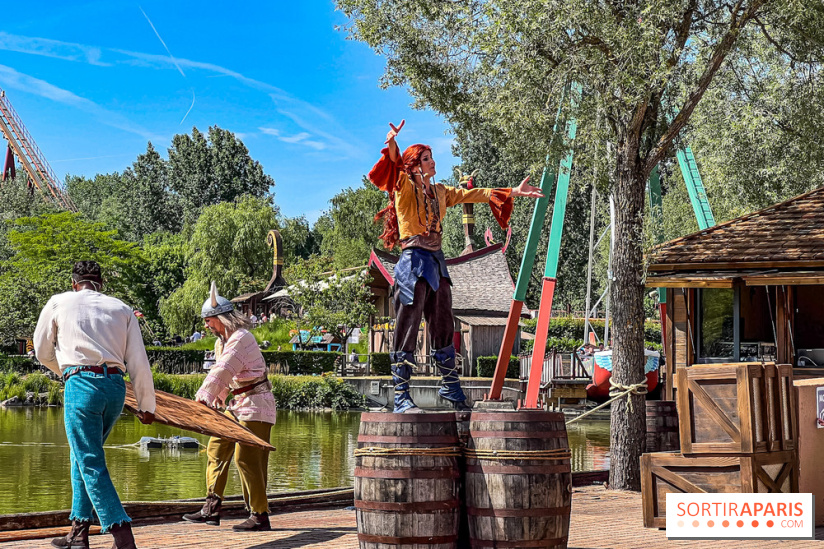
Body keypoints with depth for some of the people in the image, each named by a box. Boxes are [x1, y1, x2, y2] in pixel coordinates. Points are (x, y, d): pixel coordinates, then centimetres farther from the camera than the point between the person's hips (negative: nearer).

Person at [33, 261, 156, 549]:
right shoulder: (122, 308, 15)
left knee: (91, 464, -3)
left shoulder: (58, 303, 11)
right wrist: (146, 405, 14)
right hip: (116, 387, 4)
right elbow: (138, 362, 10)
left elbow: (43, 352, 21)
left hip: (82, 385, -4)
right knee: (82, 456, 20)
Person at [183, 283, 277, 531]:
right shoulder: (222, 341, 14)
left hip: (256, 403, -10)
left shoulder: (241, 338, -18)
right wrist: (218, 396, 6)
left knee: (246, 457, -11)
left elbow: (222, 371, -25)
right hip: (238, 404, 10)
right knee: (216, 448, 7)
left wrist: (203, 397, -29)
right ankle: (212, 508, 11)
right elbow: (221, 372, 21)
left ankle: (260, 515, -4)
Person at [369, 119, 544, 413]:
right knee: (407, 329, -7)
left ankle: (450, 386, 27)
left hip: (436, 262, 7)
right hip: (414, 260, -7)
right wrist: (391, 144, -43)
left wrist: (512, 192, 18)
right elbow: (395, 168, -22)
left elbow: (473, 194, 20)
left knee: (443, 326, 13)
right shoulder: (404, 187, -2)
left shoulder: (440, 192, 17)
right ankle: (401, 397, -5)